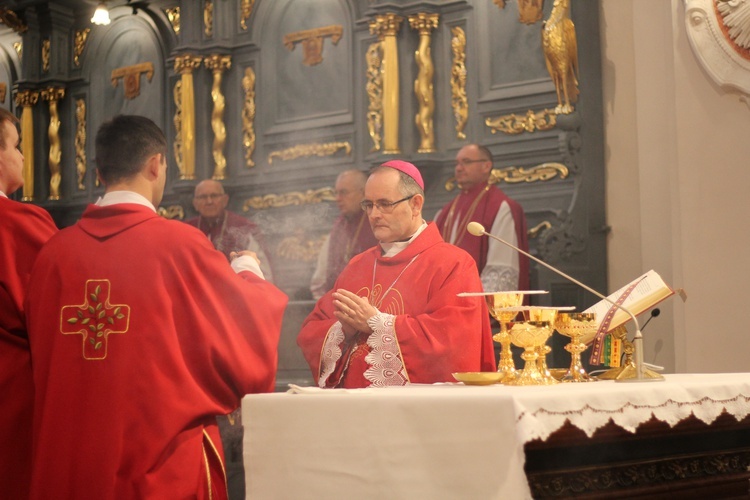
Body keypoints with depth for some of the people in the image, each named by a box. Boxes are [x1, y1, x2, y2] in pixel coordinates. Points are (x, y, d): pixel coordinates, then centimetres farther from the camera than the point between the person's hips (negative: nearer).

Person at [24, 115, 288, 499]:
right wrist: (248, 277, 16)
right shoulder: (180, 244, -12)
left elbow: (42, 359, 9)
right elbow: (251, 342, -3)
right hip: (165, 467, -3)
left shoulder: (55, 251, -2)